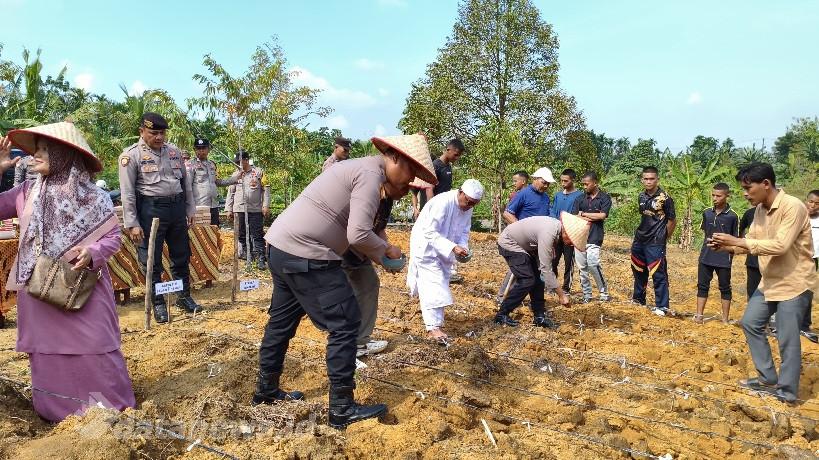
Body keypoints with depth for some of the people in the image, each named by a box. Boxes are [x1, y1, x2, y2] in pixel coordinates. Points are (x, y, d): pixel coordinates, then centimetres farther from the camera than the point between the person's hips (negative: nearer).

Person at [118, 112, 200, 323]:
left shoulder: (173, 151, 10)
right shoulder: (131, 155, -5)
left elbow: (185, 182, 16)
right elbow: (127, 192, -8)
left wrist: (190, 210, 14)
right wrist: (132, 223, -11)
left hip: (177, 207, 5)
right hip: (150, 210, -5)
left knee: (181, 256, 13)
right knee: (151, 260, 3)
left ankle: (184, 297, 27)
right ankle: (158, 303, 16)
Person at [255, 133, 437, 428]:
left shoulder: (358, 168, 17)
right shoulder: (371, 175, -13)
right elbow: (359, 235, -22)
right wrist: (386, 251, -5)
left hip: (281, 248, 10)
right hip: (305, 256, -10)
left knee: (281, 321, 22)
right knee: (345, 324, -2)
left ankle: (266, 390, 38)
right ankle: (342, 409, 7)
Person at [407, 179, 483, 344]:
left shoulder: (467, 208, -4)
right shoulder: (443, 202, -29)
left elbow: (464, 232, 5)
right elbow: (430, 233, -31)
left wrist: (463, 247, -16)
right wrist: (453, 247, -38)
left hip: (444, 249, 8)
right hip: (426, 246, -8)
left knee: (441, 284, 16)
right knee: (433, 285, -14)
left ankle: (431, 315, 38)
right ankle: (433, 327, -14)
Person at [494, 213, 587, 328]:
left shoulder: (557, 227, -8)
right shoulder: (548, 233, -34)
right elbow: (546, 268, -33)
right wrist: (562, 295, -28)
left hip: (525, 245, 9)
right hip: (509, 243, -9)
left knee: (538, 278, 3)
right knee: (527, 280, -14)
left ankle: (539, 317, 9)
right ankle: (502, 315, -5)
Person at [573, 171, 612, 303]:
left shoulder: (605, 198, 3)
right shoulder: (580, 198, 10)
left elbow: (602, 215, -10)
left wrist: (583, 214, -2)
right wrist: (592, 218, -8)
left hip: (594, 237, -4)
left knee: (593, 264, -18)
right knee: (582, 267, 5)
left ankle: (604, 293, -2)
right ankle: (587, 295, 15)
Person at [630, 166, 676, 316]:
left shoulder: (664, 198, -14)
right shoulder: (642, 196, 6)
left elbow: (672, 221, -7)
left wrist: (663, 238, 2)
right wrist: (643, 232, 10)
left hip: (655, 243, -7)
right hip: (639, 240, 7)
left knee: (658, 274, -4)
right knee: (638, 270, 19)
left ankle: (662, 306, 4)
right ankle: (638, 298, 36)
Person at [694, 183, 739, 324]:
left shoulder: (732, 216, -7)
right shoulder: (707, 213, 4)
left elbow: (735, 239, -2)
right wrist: (709, 240, 6)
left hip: (724, 258, -4)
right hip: (706, 257, 4)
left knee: (725, 288, 8)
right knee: (702, 286, 6)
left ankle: (725, 319, 17)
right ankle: (699, 315, 12)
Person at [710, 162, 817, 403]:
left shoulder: (793, 207, -22)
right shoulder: (760, 210, 4)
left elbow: (781, 245, -29)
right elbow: (751, 242, 9)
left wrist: (738, 241, -28)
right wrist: (726, 246, -9)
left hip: (794, 283, -9)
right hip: (770, 281, 9)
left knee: (787, 339, -3)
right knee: (751, 322, 12)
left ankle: (787, 392, 12)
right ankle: (768, 378, 25)